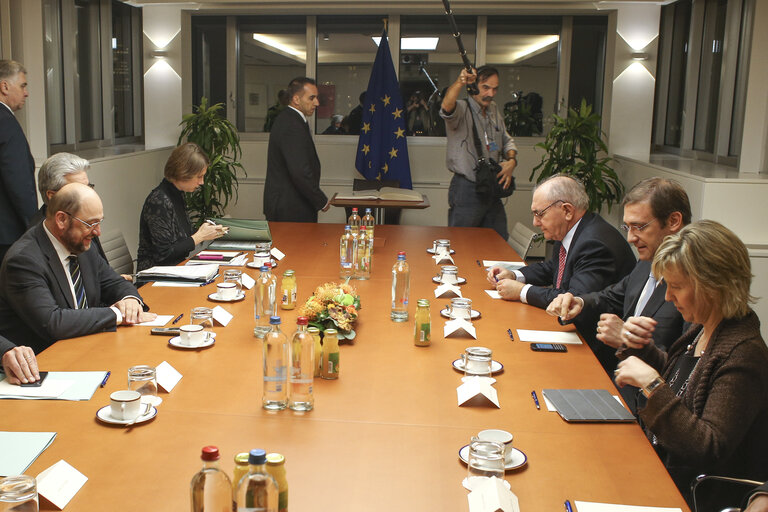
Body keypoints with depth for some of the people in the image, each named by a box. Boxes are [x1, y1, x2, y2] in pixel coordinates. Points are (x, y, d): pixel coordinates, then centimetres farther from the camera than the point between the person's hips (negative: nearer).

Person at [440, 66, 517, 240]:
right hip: (466, 190, -7)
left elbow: (507, 141, 24)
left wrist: (511, 161, 3)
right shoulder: (461, 109, -10)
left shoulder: (494, 110, 14)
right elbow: (447, 107, -34)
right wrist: (460, 83, -53)